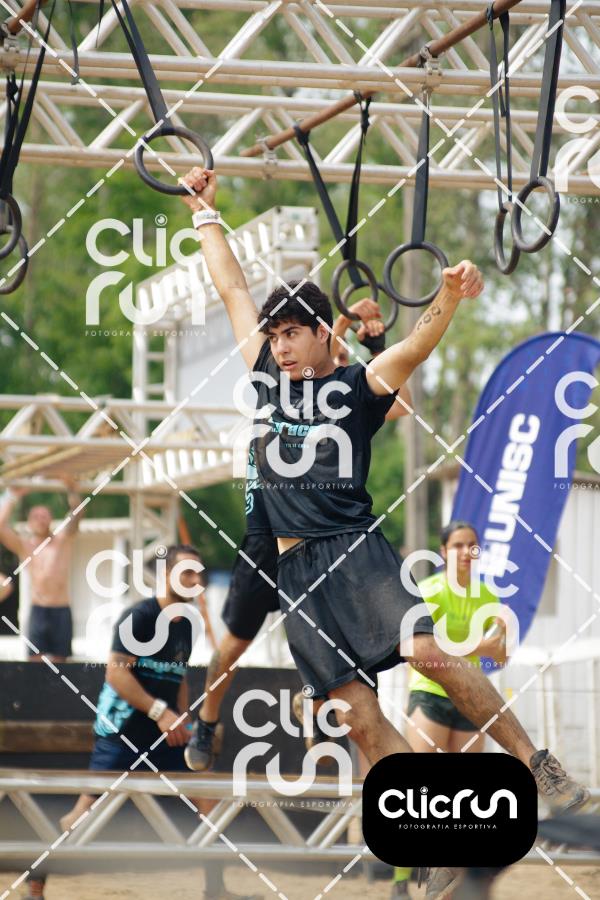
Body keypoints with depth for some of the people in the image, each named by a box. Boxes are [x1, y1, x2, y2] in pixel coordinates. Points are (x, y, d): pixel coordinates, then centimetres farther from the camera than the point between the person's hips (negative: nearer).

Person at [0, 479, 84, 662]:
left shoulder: (62, 540, 9)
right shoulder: (24, 546, 7)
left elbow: (77, 514, -5)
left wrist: (72, 491, -18)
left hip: (62, 611, 0)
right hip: (38, 611, 0)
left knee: (58, 661, 0)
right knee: (35, 661, -6)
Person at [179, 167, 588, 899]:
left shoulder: (361, 386, 6)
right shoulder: (268, 378, 17)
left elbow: (415, 347, -12)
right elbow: (232, 289, 24)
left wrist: (448, 301, -31)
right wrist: (204, 213, 29)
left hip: (356, 549, -3)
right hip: (296, 568, 3)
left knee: (429, 653, -25)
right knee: (359, 716, -6)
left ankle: (539, 769, -14)